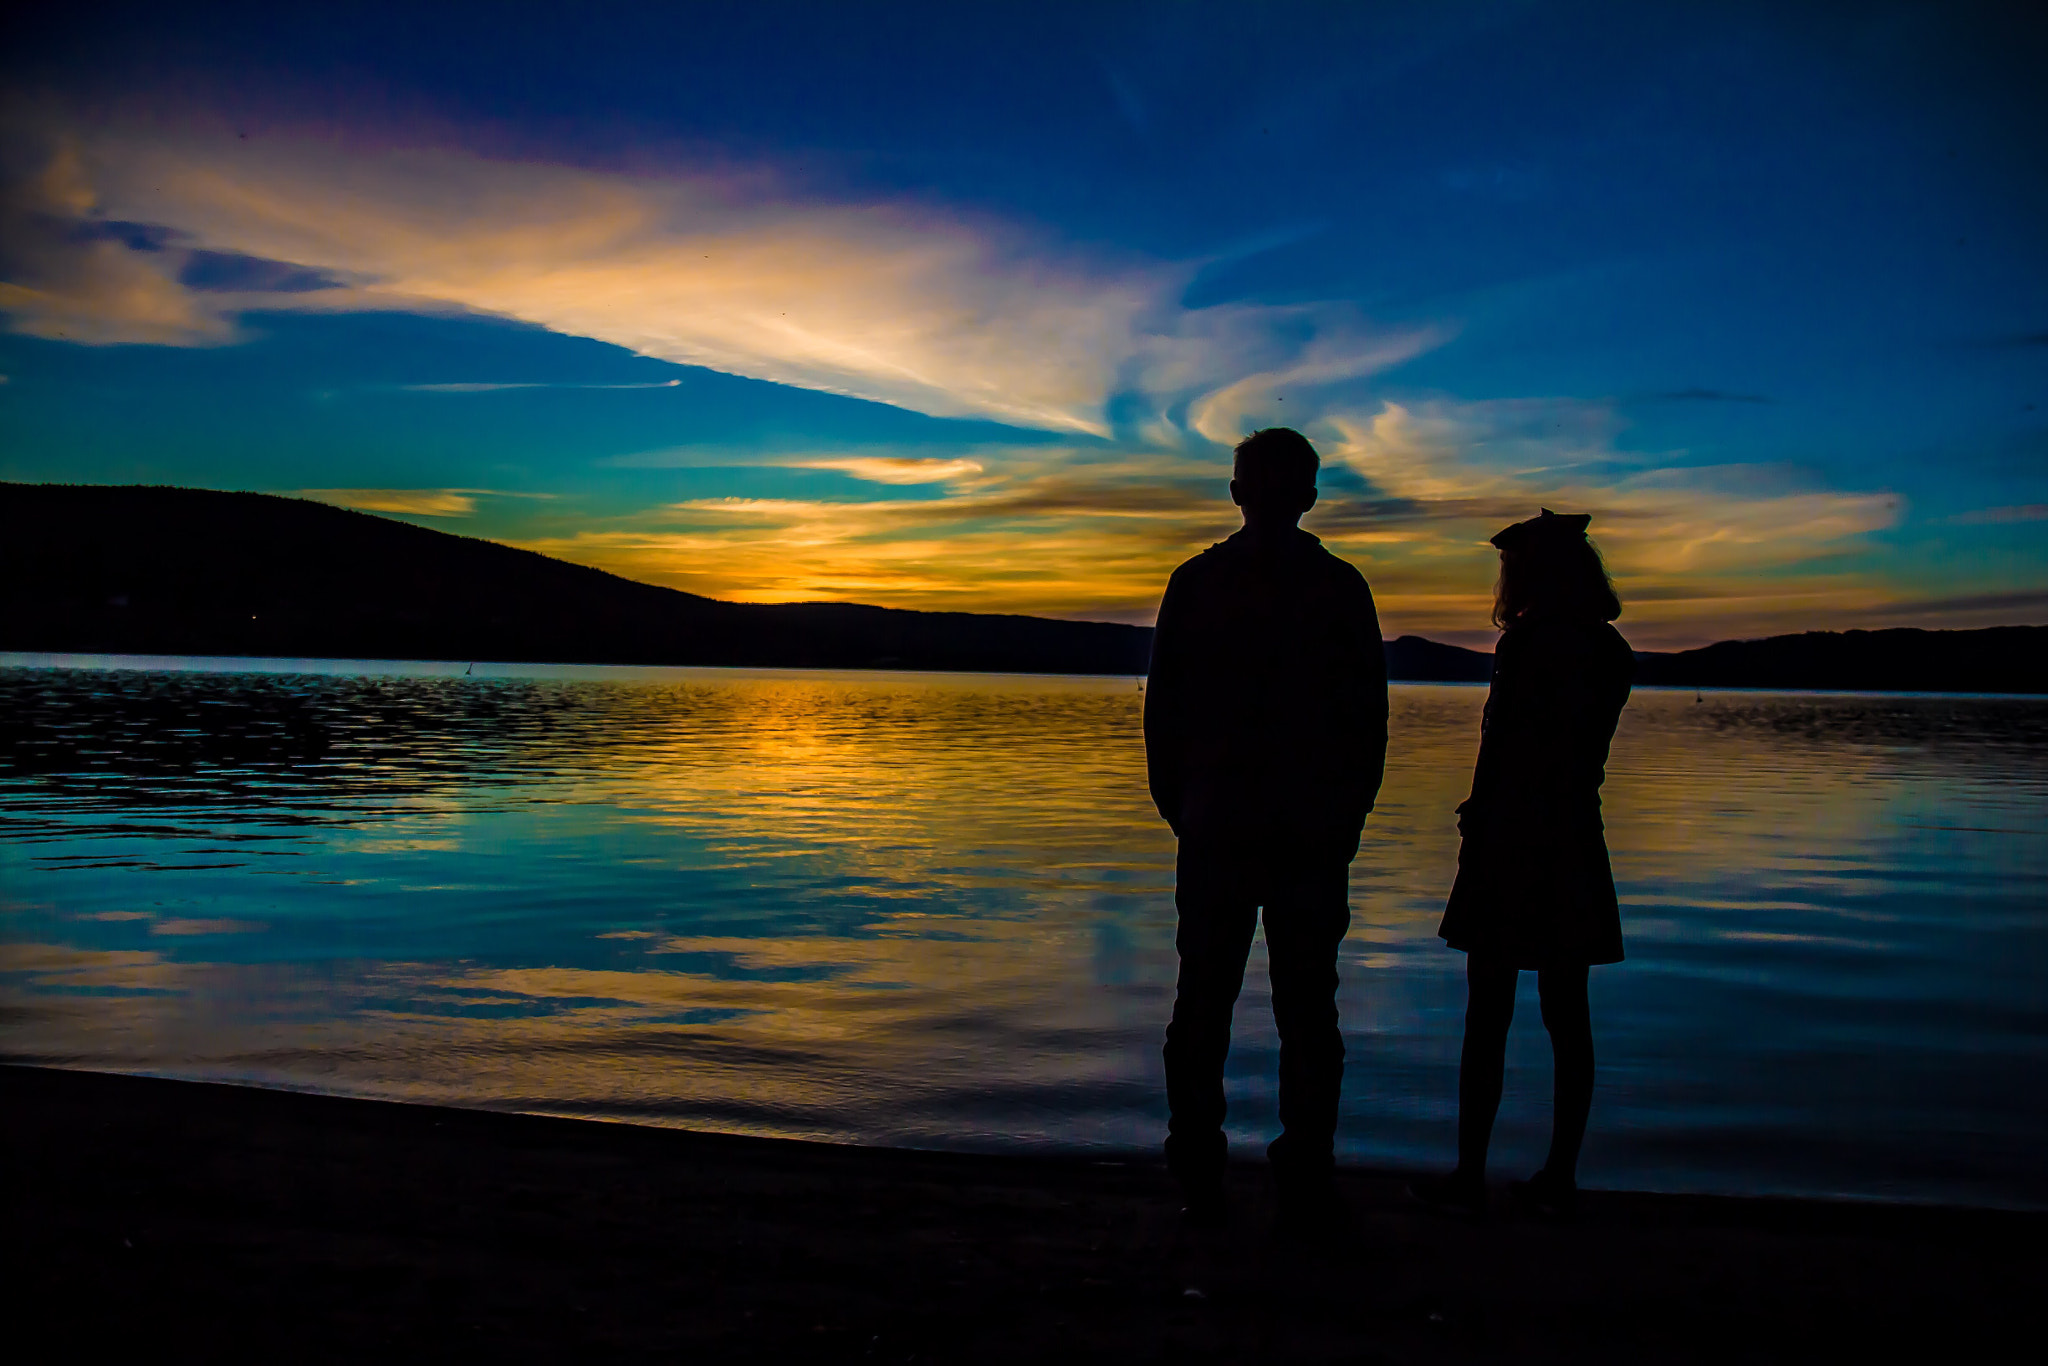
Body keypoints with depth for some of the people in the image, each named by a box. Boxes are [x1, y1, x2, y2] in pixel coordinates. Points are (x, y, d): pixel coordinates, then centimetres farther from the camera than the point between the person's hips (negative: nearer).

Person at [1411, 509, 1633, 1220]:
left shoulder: (1528, 643, -13)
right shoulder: (1610, 653, 9)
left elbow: (1500, 757, -14)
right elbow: (1583, 756, 11)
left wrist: (1476, 834, -9)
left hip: (1512, 842, -7)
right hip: (1576, 848, 7)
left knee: (1488, 1017, -1)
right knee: (1566, 1016, 9)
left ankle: (1469, 1175, 4)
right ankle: (1558, 1176, 15)